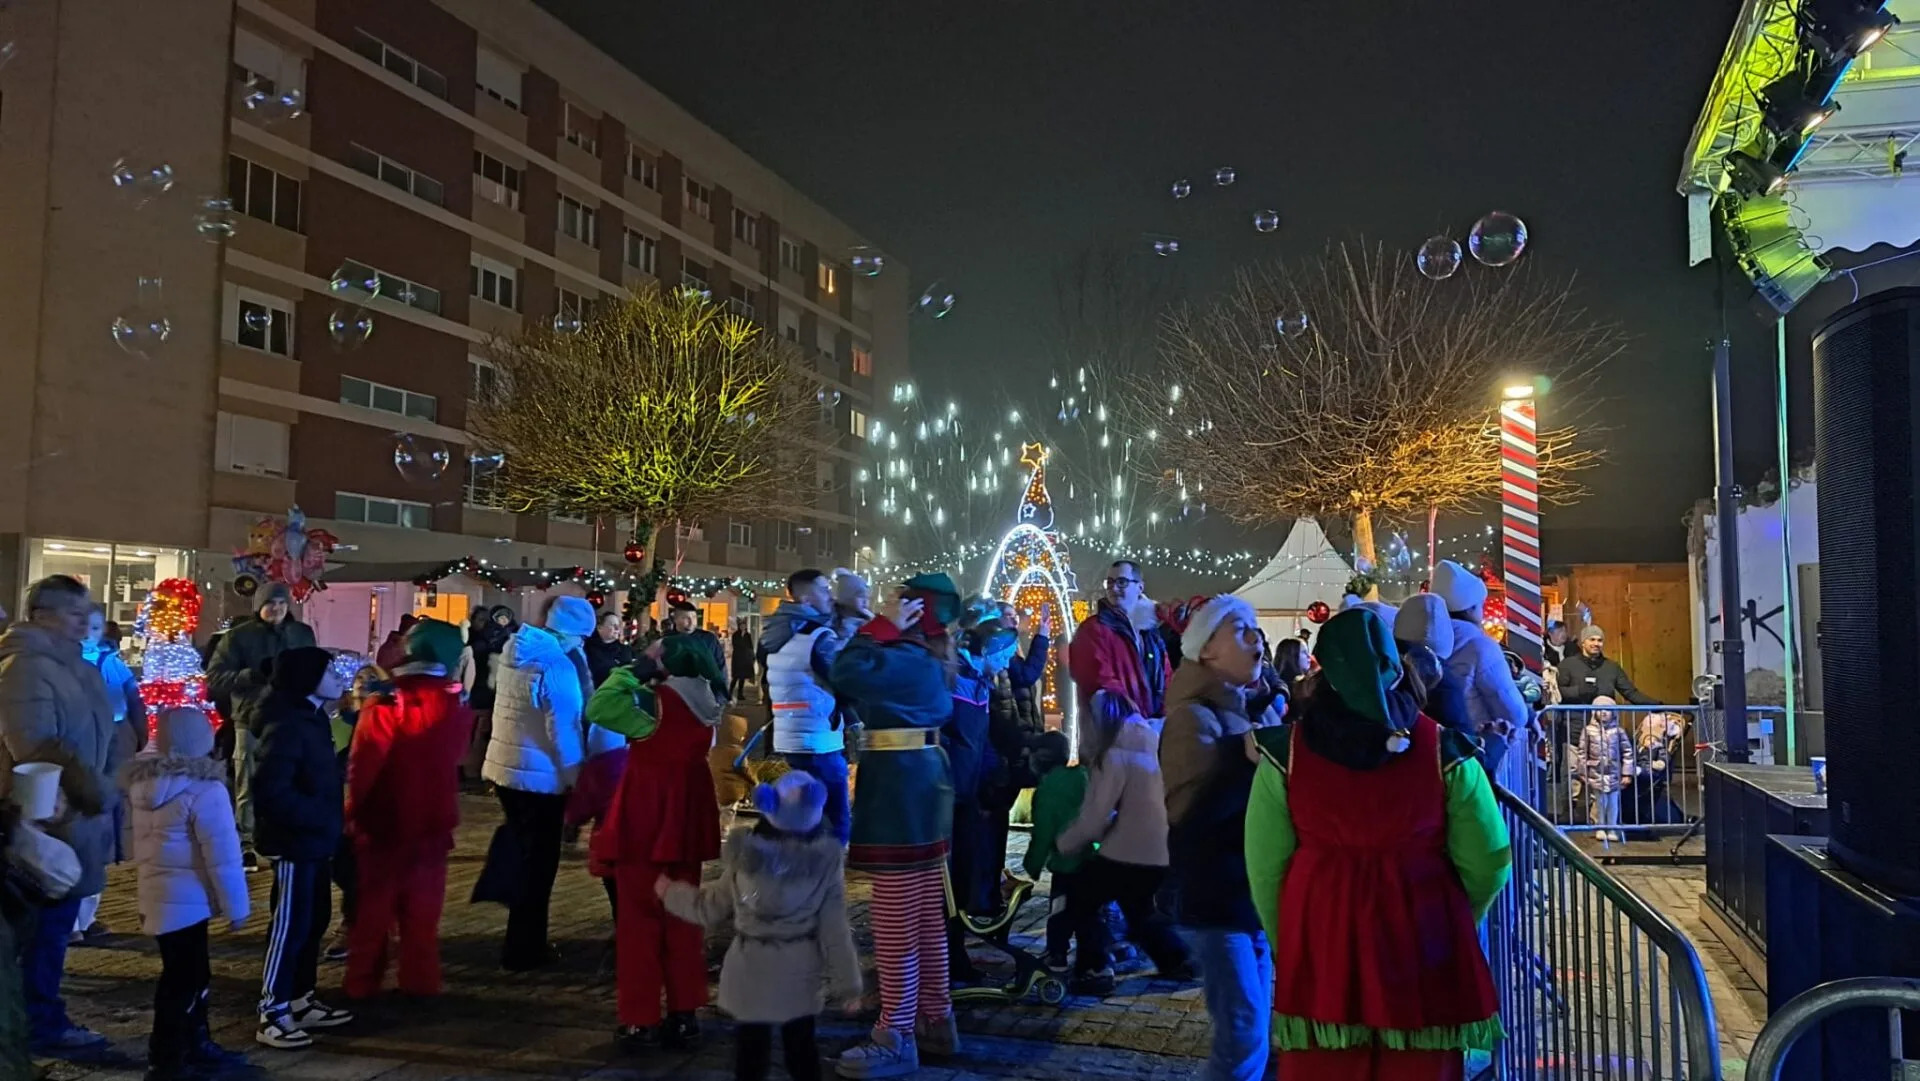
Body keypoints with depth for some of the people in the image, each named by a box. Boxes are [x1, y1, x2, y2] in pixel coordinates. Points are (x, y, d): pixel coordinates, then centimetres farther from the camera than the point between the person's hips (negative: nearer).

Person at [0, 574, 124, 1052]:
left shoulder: (76, 666, 13)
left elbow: (102, 734, 18)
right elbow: (38, 747, -25)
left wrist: (109, 785, 3)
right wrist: (97, 792, -20)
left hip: (74, 813, 9)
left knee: (55, 920, 15)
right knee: (46, 922, 0)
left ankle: (40, 1015, 25)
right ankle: (43, 1023, 10)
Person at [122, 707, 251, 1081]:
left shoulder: (142, 783, 4)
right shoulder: (204, 790, -20)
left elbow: (139, 844, 13)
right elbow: (222, 855, -18)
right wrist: (235, 905, -10)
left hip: (157, 895, 8)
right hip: (186, 900, -8)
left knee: (189, 975, 17)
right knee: (183, 979, 2)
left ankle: (196, 1045, 27)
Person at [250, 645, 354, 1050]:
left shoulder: (312, 718, 11)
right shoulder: (285, 726, -20)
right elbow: (272, 791, -27)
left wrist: (329, 822, 10)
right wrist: (319, 818, -22)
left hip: (315, 840, 10)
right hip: (294, 842, -10)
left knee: (315, 920, 16)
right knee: (290, 926, -4)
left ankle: (300, 1001, 27)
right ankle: (272, 1015, 5)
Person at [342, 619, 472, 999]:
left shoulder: (384, 706, -18)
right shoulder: (457, 706, -7)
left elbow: (362, 767, -16)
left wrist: (353, 811, -3)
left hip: (383, 824, -2)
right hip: (433, 823, 2)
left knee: (373, 908, 12)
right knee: (422, 911, 13)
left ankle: (362, 982, 19)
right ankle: (421, 982, 18)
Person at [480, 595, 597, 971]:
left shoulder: (513, 650, 4)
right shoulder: (557, 666, -21)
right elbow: (564, 729, -21)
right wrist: (576, 778, -12)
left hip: (503, 765, 7)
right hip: (540, 774, -7)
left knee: (518, 835, 33)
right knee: (539, 858, 7)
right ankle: (524, 950, 16)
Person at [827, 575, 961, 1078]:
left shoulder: (907, 659, -17)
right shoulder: (928, 660, 13)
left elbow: (847, 674, -29)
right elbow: (862, 683, 18)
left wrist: (884, 625, -18)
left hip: (899, 788, -10)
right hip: (921, 784, 10)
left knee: (896, 922, -4)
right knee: (925, 916, 16)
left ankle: (896, 1038, 4)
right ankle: (934, 1021, 26)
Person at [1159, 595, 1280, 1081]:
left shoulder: (1246, 710, 14)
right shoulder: (1194, 716, -12)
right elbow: (1189, 812, -22)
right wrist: (1247, 759, -26)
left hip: (1256, 890, 8)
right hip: (1221, 893, -8)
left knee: (1253, 1030, 13)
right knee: (1243, 1032, -8)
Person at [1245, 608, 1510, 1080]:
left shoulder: (1287, 749, -6)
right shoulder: (1442, 749, -7)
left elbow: (1265, 866, -3)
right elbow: (1486, 862, -1)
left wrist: (1286, 946, 13)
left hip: (1321, 945, 0)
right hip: (1423, 945, 0)